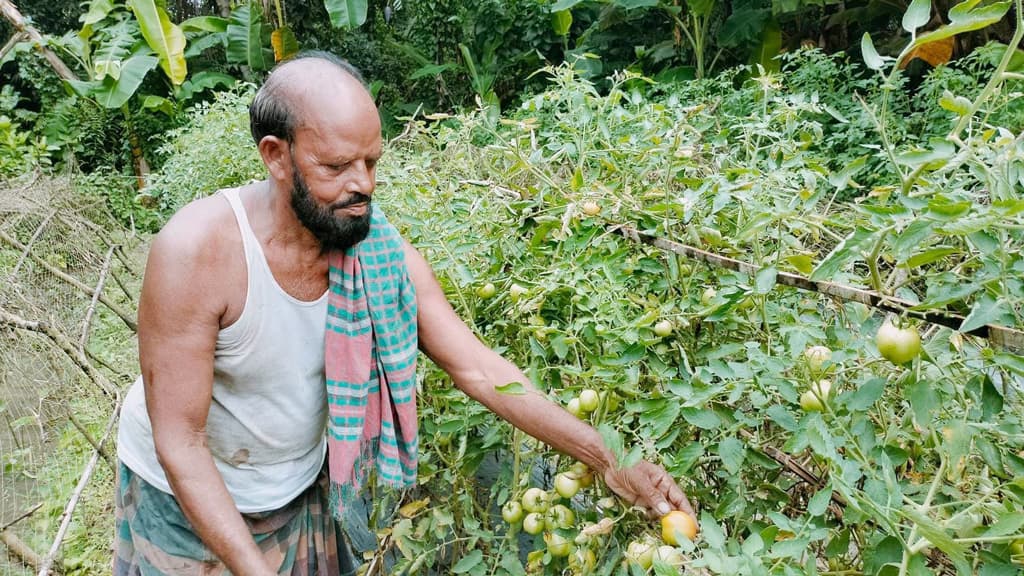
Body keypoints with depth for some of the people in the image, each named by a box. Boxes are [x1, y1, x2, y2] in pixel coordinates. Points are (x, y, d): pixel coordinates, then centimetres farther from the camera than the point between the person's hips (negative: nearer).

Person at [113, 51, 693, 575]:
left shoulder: (382, 250, -19)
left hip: (302, 486, 3)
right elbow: (179, 443, -26)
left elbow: (477, 367, -15)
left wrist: (609, 461, -19)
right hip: (188, 492, -3)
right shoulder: (199, 250, -31)